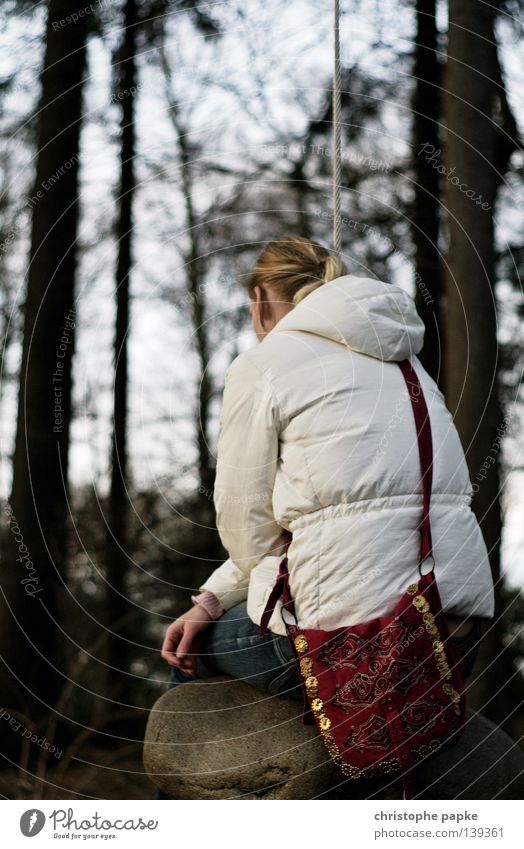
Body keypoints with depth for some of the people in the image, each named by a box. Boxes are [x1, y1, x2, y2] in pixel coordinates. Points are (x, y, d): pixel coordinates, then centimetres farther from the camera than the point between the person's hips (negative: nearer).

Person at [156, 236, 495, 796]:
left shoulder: (261, 366, 0)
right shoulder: (405, 360, 22)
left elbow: (247, 525, 1)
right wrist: (215, 595, 16)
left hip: (355, 639, -7)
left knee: (194, 653, 22)